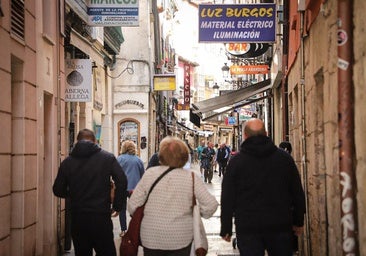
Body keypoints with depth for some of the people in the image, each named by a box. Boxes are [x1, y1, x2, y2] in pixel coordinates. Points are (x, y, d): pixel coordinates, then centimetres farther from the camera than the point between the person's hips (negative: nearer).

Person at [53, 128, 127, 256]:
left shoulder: (67, 162, 3)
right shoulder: (107, 157, -1)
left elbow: (58, 190, 5)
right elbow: (122, 182, -9)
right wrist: (117, 206, 2)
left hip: (77, 218, 2)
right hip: (101, 217, -2)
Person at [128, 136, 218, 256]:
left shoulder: (150, 173, -8)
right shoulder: (191, 177, -8)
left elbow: (132, 206, -6)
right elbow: (211, 204, -13)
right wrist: (198, 214, 7)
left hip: (151, 238, 1)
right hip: (181, 238, 0)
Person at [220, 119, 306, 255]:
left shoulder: (236, 161, -3)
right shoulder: (284, 157, 3)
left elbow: (227, 198, -2)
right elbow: (298, 193, 8)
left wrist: (226, 229, 5)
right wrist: (298, 222, 17)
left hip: (247, 227, -2)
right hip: (280, 225, 2)